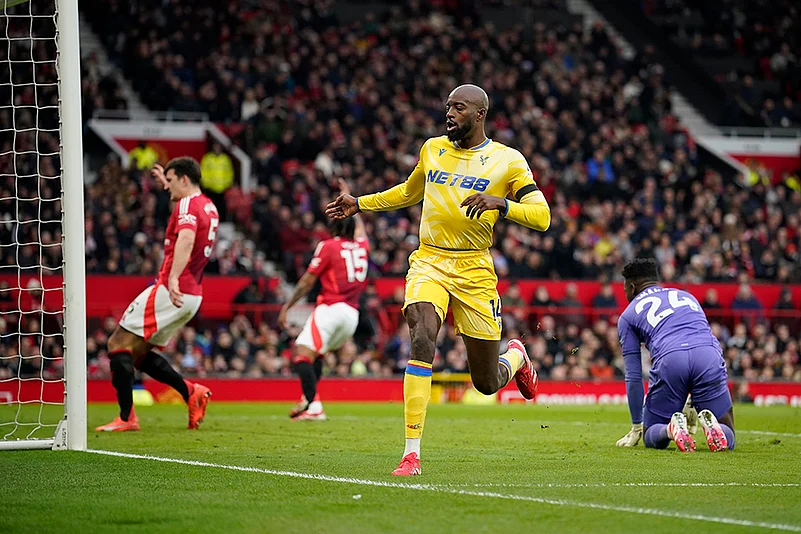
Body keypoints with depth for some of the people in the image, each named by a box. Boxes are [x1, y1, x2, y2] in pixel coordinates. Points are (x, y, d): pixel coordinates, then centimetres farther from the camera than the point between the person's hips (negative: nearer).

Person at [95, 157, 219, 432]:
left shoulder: (187, 205, -12)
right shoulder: (208, 207, 16)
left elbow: (186, 239, -33)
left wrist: (173, 279, -46)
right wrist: (167, 184, 49)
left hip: (170, 291, -9)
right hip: (192, 295, 9)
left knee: (118, 343, -5)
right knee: (138, 352, 16)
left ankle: (126, 417, -9)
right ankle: (190, 391, 5)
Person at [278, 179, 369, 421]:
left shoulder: (328, 247, 0)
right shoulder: (362, 246, 15)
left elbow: (307, 282, -1)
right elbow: (359, 225, 38)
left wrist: (286, 308, 5)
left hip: (331, 309, -7)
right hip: (352, 314, 7)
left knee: (302, 354, -13)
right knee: (316, 355, 23)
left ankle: (313, 405, -29)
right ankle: (308, 398, 11)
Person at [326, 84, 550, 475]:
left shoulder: (507, 161, -2)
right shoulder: (433, 149, 11)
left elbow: (542, 216, -8)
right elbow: (410, 192, 30)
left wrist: (500, 203, -24)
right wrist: (358, 204, 25)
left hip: (474, 270, -2)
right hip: (429, 262, 2)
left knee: (487, 383, 5)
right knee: (422, 337, -27)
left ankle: (516, 356, 45)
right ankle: (411, 451, -27)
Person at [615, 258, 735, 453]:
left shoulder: (628, 315, 24)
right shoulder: (686, 296, 36)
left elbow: (633, 377, 19)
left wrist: (637, 426, 25)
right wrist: (693, 405, 48)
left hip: (669, 361, -2)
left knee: (651, 436, 15)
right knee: (727, 441, 11)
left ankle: (671, 429, -20)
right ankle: (708, 422, -24)